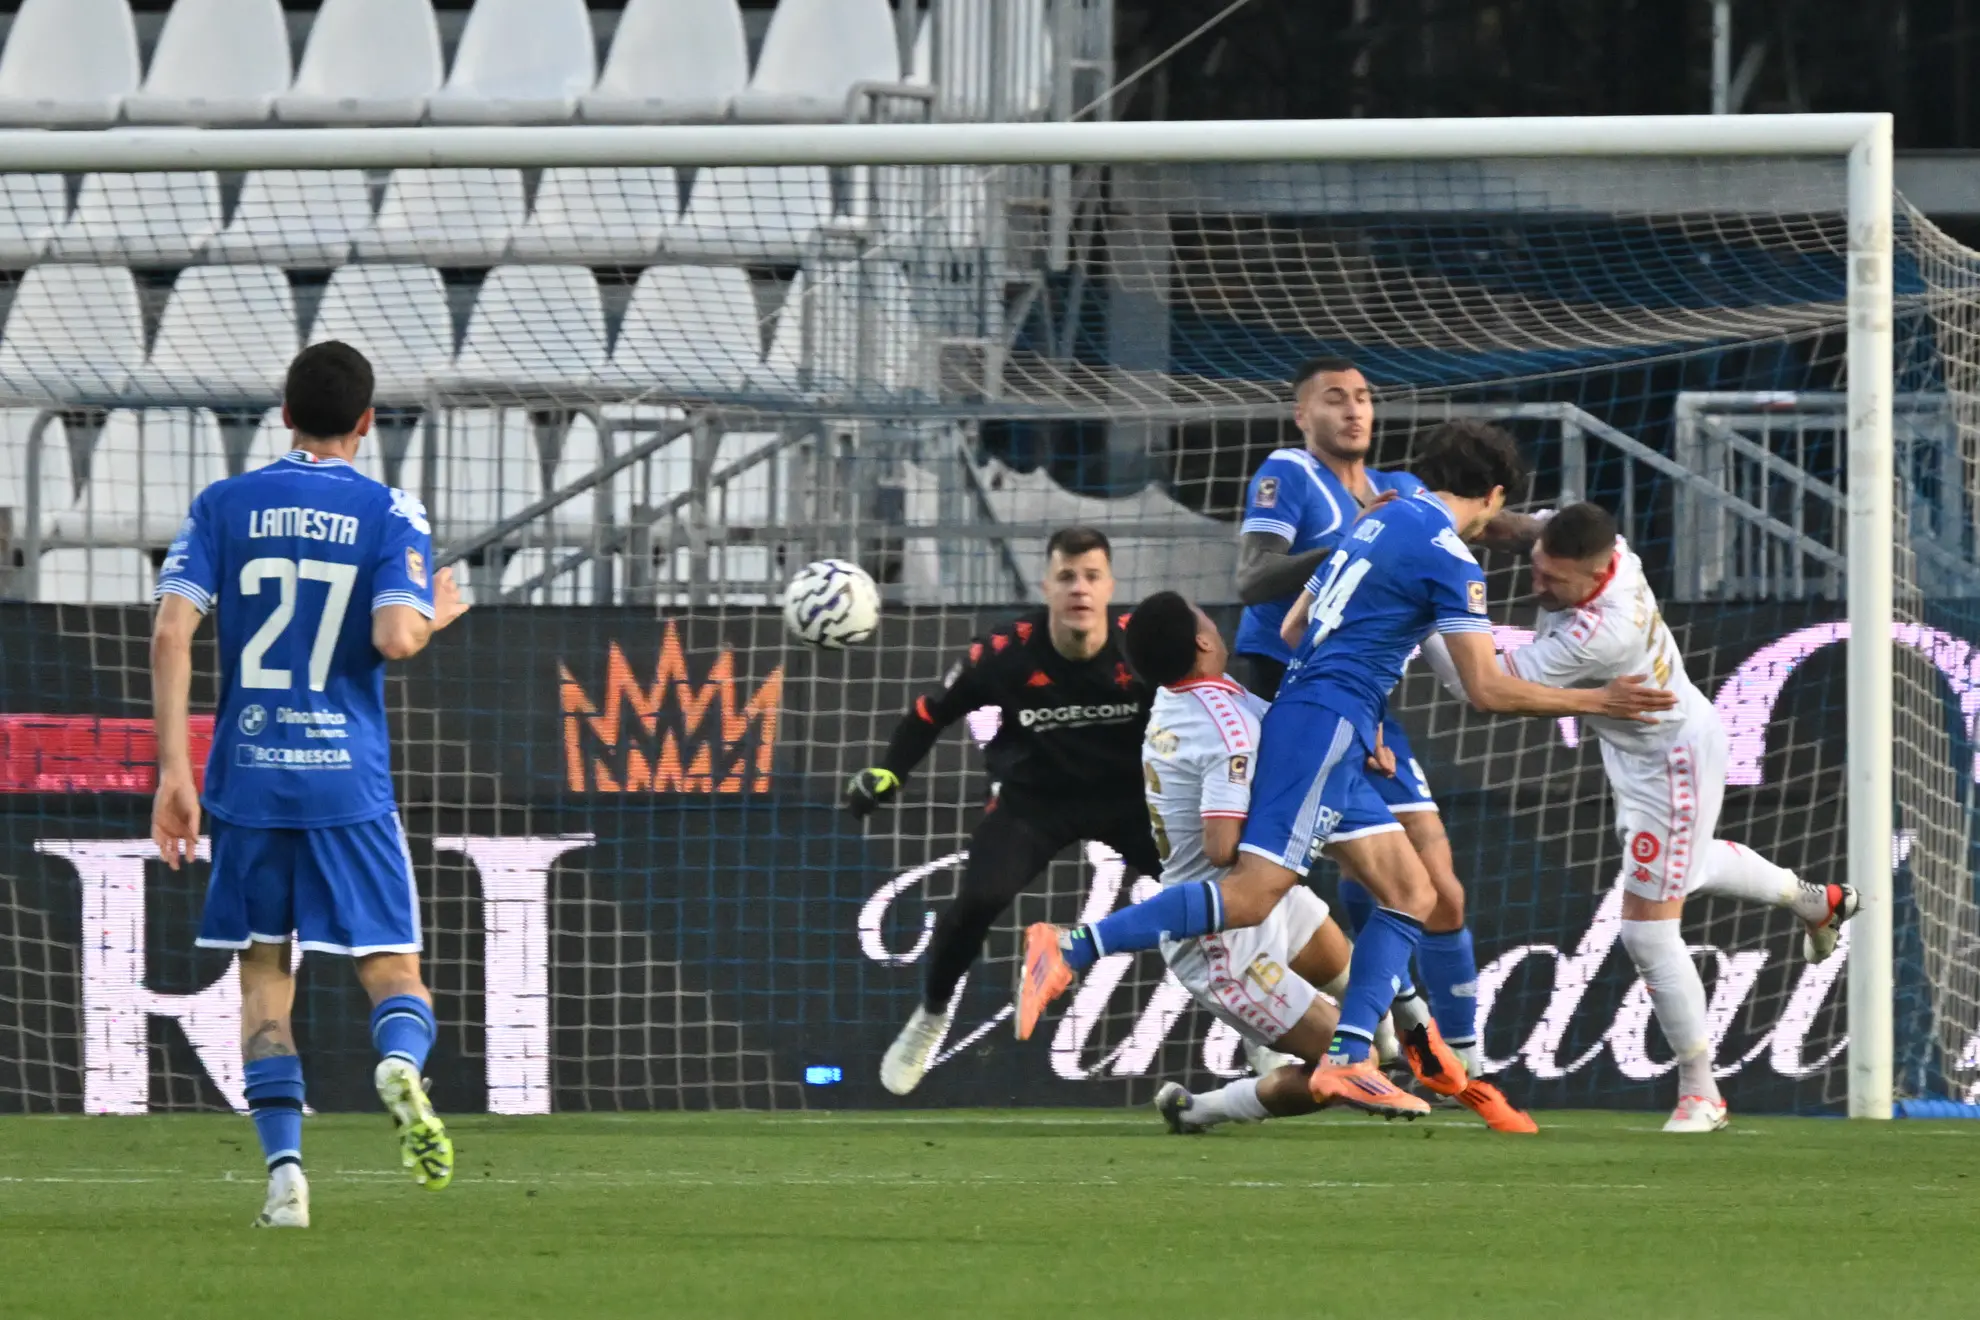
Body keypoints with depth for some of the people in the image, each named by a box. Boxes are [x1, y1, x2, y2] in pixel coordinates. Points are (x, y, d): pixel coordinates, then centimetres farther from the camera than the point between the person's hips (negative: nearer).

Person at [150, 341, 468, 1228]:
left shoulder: (223, 506, 4)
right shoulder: (390, 514, -1)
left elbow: (171, 631, -5)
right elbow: (396, 639, -15)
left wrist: (174, 772, -3)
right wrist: (437, 618, 10)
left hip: (247, 779, 2)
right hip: (349, 784, -2)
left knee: (264, 978, 11)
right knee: (392, 972, 5)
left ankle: (284, 1168, -4)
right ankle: (400, 1064, -31)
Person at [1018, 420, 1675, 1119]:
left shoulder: (1380, 522, 18)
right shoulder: (1449, 558, -8)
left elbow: (1293, 627, 23)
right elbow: (1486, 689, -11)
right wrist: (1595, 701, -3)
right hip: (1325, 727, -10)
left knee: (1411, 895, 8)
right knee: (1252, 895, -17)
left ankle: (1347, 1060, -1)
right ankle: (1070, 949, -21)